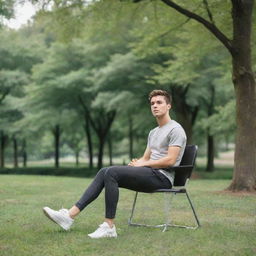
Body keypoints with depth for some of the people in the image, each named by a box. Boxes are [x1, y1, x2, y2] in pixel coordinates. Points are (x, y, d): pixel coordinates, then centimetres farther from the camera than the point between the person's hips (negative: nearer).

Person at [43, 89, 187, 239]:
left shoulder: (175, 130, -8)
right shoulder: (153, 132, 24)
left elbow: (170, 160, -18)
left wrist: (143, 164, -10)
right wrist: (136, 163, 1)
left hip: (162, 177, -9)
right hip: (149, 175, 9)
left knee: (112, 173, -26)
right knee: (105, 172, -7)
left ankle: (109, 226, -27)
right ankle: (71, 215, -19)